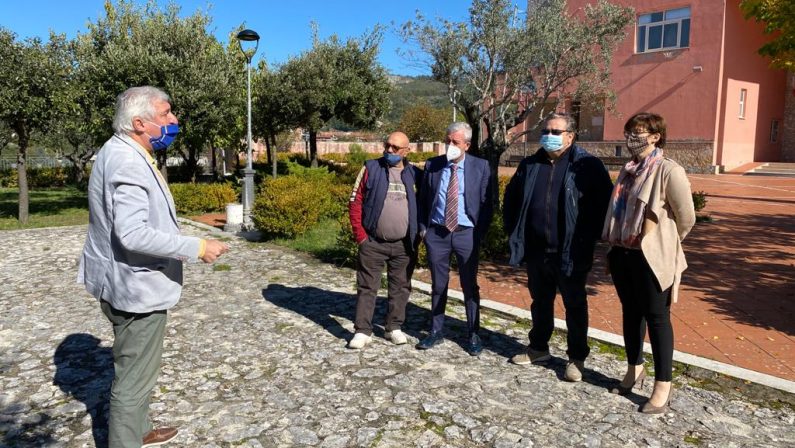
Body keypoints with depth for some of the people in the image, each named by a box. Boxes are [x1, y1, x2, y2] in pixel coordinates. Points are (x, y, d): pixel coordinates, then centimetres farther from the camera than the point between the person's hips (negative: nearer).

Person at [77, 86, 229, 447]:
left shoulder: (121, 153, 10)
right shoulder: (127, 163, -23)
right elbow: (133, 234, -32)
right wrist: (196, 248, -26)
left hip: (130, 282, 11)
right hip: (137, 287, -11)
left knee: (134, 370, 25)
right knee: (135, 376, 3)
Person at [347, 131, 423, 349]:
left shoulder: (415, 175, 4)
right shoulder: (371, 169, 0)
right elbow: (355, 202, -1)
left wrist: (417, 235, 3)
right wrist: (360, 235, -7)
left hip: (404, 245, 2)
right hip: (373, 243, -2)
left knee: (400, 287, 11)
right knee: (367, 287, 4)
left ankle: (394, 328, 25)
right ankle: (362, 330, 11)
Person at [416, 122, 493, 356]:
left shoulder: (480, 167, -2)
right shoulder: (432, 165, 3)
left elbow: (486, 203, -1)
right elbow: (423, 199, 9)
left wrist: (480, 233, -6)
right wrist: (423, 228, 1)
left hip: (466, 233, -1)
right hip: (436, 233, 2)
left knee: (470, 286, 7)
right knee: (438, 286, 11)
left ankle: (473, 335, 21)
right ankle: (436, 331, 25)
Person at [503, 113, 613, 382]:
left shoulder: (587, 166, -7)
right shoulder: (529, 165, 8)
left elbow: (604, 202, -7)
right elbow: (511, 199, 17)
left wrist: (590, 238, -9)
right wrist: (513, 231, 11)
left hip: (571, 253, -4)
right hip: (536, 251, 5)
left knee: (575, 307, 9)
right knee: (540, 303, 18)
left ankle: (577, 359, 22)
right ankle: (538, 349, 35)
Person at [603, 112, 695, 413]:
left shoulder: (668, 171, -13)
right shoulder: (628, 170, 10)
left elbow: (686, 218, -8)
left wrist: (665, 245, 5)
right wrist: (612, 247, 14)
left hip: (651, 258, -7)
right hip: (622, 254, 7)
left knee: (656, 317, 1)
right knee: (631, 313, 17)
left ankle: (663, 387, 12)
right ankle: (634, 370, 33)